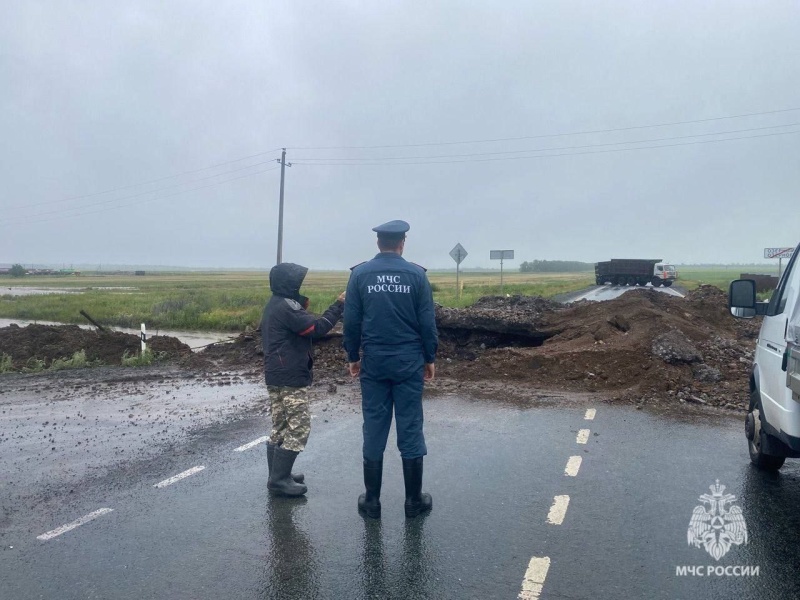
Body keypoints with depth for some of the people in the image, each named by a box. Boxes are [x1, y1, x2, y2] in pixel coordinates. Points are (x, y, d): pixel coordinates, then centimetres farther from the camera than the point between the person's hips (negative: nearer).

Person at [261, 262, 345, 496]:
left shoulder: (274, 306, 14)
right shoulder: (286, 306, -18)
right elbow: (317, 328, -21)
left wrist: (302, 307, 5)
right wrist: (338, 305, -14)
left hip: (275, 376, 10)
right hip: (291, 378, -10)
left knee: (280, 427, 14)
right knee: (299, 428, -5)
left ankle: (278, 474, 21)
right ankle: (279, 478, -2)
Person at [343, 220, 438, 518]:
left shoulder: (359, 274, 0)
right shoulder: (416, 274, -3)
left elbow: (351, 321, 0)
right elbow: (427, 321, -2)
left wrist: (353, 357, 11)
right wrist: (430, 358, 8)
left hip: (373, 362, 1)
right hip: (409, 362, -1)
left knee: (374, 429, 7)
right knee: (410, 429, 6)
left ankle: (372, 500, 15)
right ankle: (414, 499, 14)